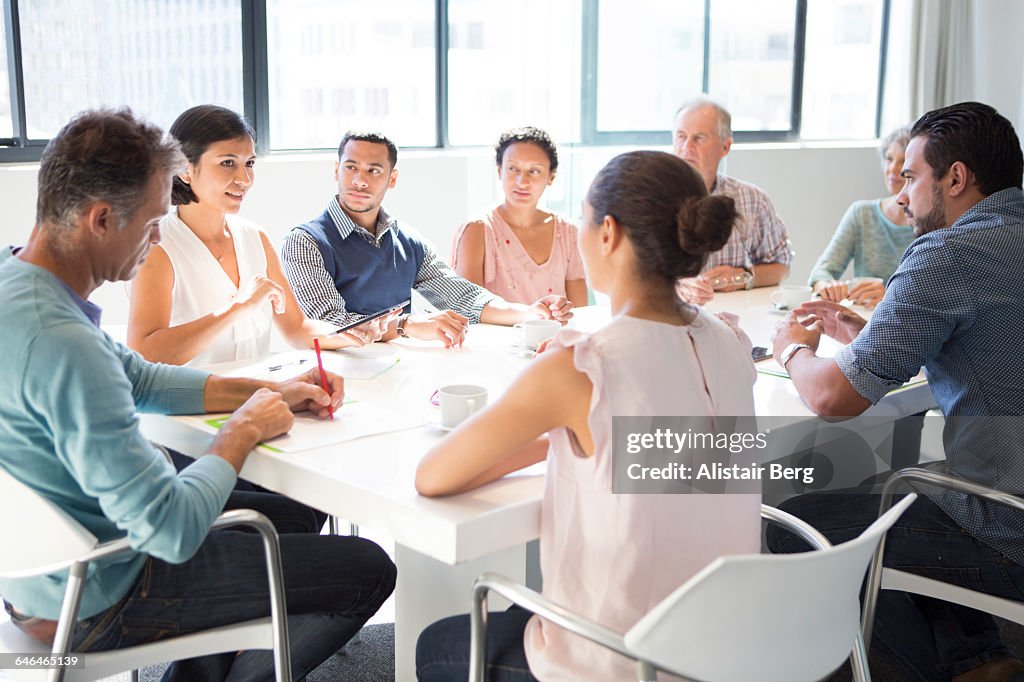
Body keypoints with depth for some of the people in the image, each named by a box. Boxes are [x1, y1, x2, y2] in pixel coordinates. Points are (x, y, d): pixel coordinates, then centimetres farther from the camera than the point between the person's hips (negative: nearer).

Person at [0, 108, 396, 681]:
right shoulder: (64, 347, -34)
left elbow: (139, 379, 11)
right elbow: (173, 532, -32)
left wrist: (270, 393, 3)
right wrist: (244, 430, -14)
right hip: (93, 604, -9)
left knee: (279, 511, 26)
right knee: (369, 570, -2)